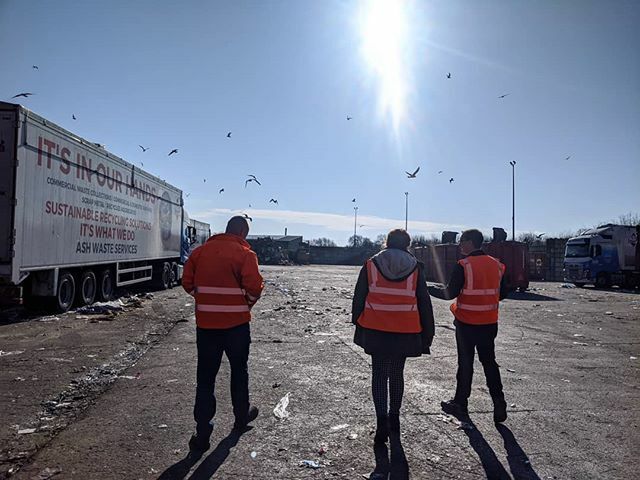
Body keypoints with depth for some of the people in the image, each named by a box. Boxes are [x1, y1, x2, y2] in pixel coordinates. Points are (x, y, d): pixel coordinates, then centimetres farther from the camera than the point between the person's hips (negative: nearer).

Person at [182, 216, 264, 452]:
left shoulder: (200, 251, 4)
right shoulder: (245, 253, -10)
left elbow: (187, 283, 6)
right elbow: (254, 287, -17)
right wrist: (247, 304, 3)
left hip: (205, 323, 3)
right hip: (236, 323, -2)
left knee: (205, 377, 8)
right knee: (239, 371, 18)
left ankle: (202, 433, 7)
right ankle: (241, 416, 35)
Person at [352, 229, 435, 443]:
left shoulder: (371, 265, 0)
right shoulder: (415, 268, 1)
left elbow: (359, 297, 2)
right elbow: (424, 303, 3)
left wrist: (357, 322, 13)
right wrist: (427, 335, 10)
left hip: (376, 330, -1)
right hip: (405, 331, 1)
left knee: (379, 375, 6)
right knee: (397, 374, 18)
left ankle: (382, 420, -8)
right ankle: (394, 418, 28)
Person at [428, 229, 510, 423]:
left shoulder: (463, 266, -16)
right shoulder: (496, 264, 2)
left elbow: (450, 293, -15)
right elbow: (503, 292, 9)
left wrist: (431, 289, 0)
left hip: (467, 323, -5)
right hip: (490, 323, 5)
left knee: (465, 363, 7)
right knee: (489, 361, 15)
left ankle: (460, 403, 20)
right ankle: (499, 403, 10)